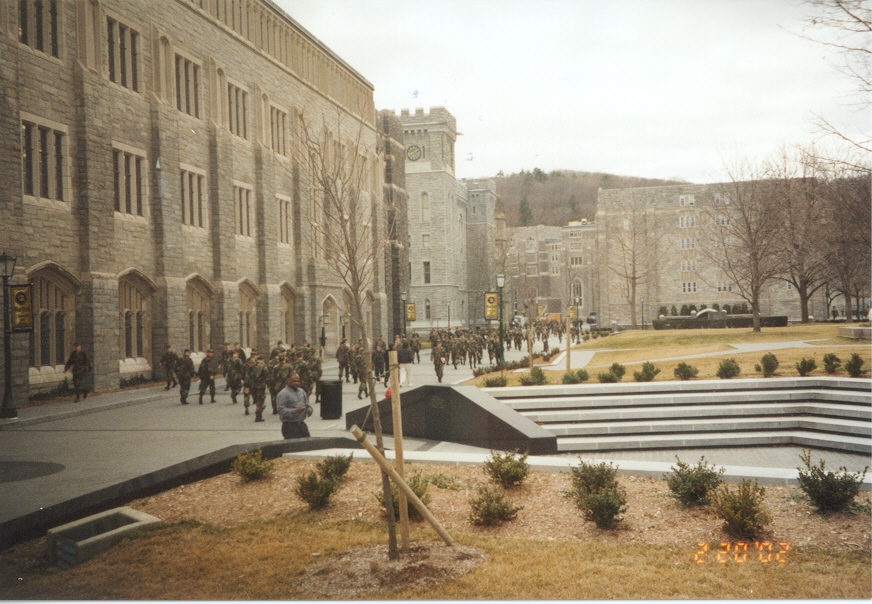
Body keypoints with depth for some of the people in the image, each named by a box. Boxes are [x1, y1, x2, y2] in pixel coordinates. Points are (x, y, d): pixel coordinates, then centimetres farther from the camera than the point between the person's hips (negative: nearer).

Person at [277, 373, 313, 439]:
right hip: (290, 425, -7)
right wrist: (295, 411, -27)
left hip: (302, 424, 7)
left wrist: (309, 409, -1)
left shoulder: (301, 391, 14)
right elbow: (281, 410, -17)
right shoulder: (283, 394, -10)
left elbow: (307, 403, 23)